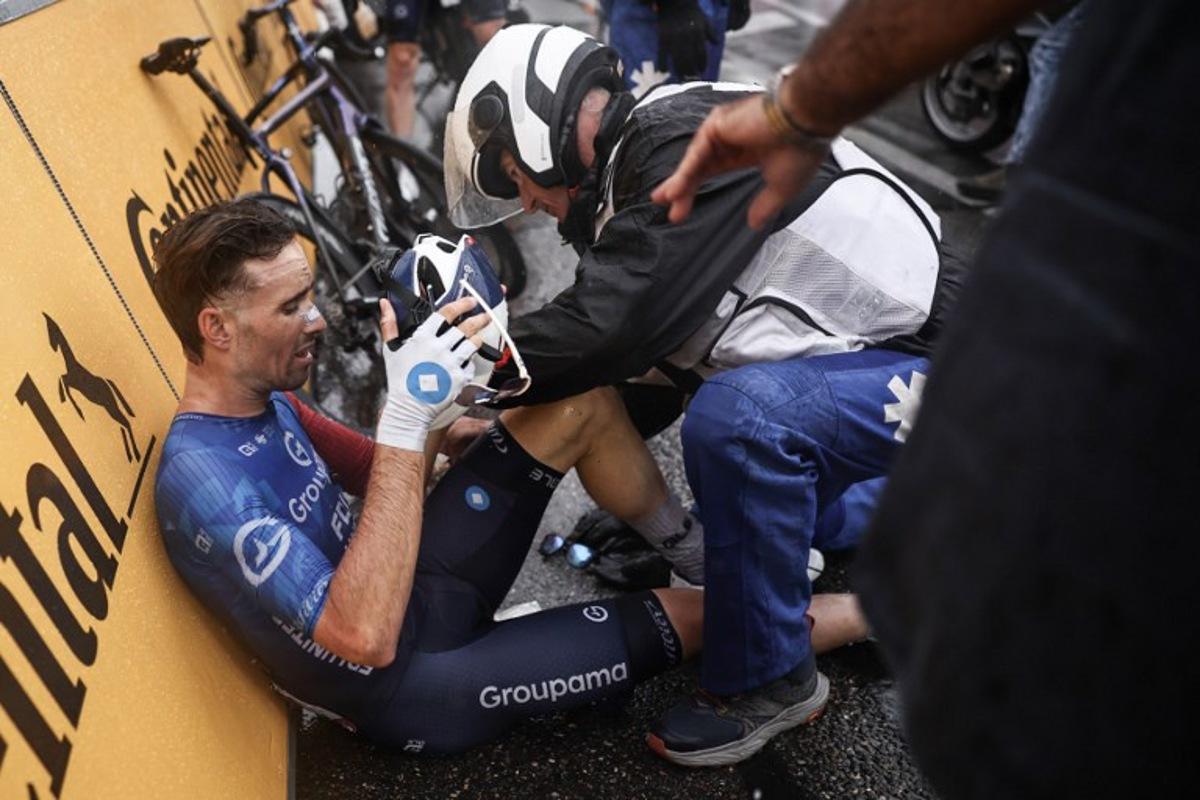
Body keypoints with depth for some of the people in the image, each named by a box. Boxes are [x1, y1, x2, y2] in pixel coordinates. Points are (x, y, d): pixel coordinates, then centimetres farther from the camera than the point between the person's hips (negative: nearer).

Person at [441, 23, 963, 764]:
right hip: (860, 358, 10)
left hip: (937, 363, -10)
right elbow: (657, 368, 10)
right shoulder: (642, 170, 7)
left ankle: (768, 679, -11)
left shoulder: (696, 137, -22)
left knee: (739, 416, -33)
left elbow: (610, 324, -30)